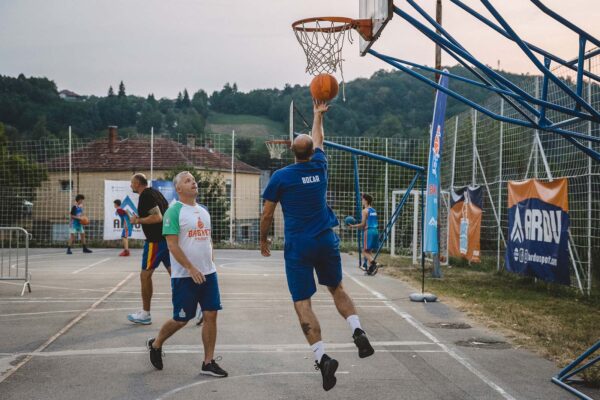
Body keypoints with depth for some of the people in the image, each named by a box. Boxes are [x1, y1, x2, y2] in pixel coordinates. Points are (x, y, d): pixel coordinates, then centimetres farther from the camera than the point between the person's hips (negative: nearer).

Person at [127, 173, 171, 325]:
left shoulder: (145, 196, -13)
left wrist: (138, 220, -13)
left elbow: (157, 217, -23)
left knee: (145, 275, 1)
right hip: (167, 237, 9)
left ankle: (145, 314, 8)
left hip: (156, 240, -9)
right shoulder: (155, 192, 16)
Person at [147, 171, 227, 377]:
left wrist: (211, 263, 12)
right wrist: (191, 269, -19)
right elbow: (172, 245, -15)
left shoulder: (203, 211, 14)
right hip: (184, 276, -6)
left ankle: (208, 362, 10)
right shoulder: (174, 211, -9)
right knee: (181, 319, 2)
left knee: (211, 315, 2)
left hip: (208, 274, 6)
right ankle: (155, 345, 29)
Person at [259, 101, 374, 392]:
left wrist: (263, 240, 17)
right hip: (326, 240, 4)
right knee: (337, 289, 22)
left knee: (302, 302, -2)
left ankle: (322, 357, -16)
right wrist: (318, 115, 41)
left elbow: (267, 215, 1)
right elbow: (318, 140, 26)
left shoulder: (280, 177, -5)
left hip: (298, 246, -3)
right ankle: (357, 330, -1)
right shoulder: (320, 166, 4)